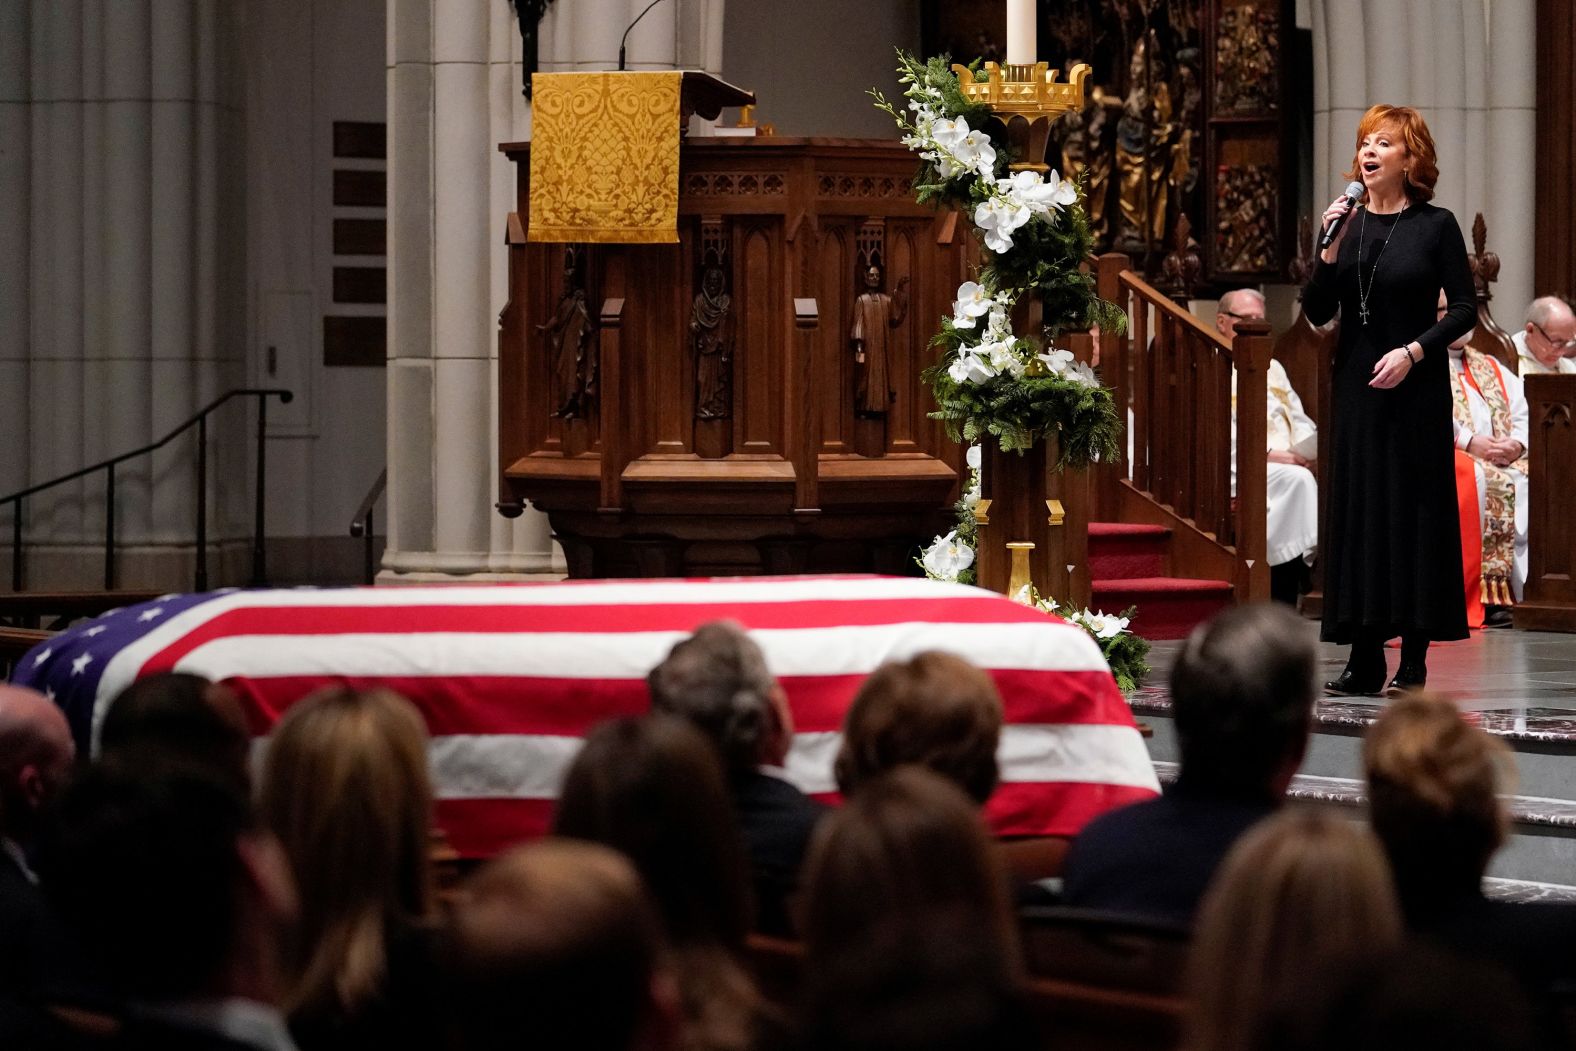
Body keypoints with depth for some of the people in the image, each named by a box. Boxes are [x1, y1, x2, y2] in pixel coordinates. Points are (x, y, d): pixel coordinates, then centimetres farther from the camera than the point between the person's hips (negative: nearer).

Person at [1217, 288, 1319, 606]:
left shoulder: (1272, 368, 29)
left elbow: (1299, 421, 25)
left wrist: (1309, 447, 1)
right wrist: (1269, 454, -18)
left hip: (1289, 463, 7)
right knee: (1295, 480, -34)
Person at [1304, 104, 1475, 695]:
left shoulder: (1435, 226, -3)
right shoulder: (1347, 224, 7)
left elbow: (1464, 307, -4)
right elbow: (1317, 313, 4)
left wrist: (1413, 351, -15)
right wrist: (1329, 252, -10)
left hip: (1415, 386, -4)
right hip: (1356, 384, 4)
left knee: (1415, 507, -2)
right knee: (1357, 508, 2)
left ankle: (1414, 660, 1)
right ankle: (1365, 658, 5)